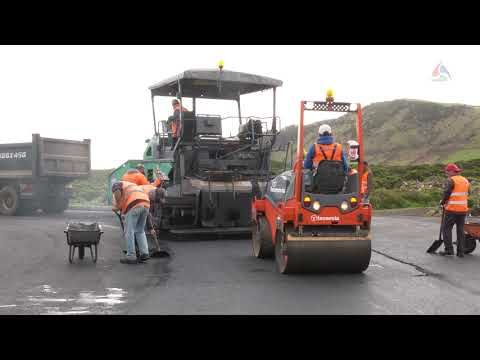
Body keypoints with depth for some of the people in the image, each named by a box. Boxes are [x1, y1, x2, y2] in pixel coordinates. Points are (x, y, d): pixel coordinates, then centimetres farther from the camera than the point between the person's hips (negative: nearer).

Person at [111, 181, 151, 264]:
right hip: (145, 204, 7)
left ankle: (131, 257, 3)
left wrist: (116, 206, 5)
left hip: (134, 205, -7)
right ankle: (144, 253, 11)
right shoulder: (131, 186, 39)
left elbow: (117, 192, -7)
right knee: (140, 231, 18)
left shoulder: (116, 185, 18)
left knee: (129, 231, 2)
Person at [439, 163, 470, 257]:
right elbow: (467, 194, 17)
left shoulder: (450, 180, -10)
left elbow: (446, 194, -15)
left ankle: (449, 250, -4)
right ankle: (460, 252, 10)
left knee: (447, 229, 1)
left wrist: (443, 202, 3)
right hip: (463, 209, 7)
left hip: (452, 209, -7)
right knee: (460, 230, 10)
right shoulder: (465, 181, 14)